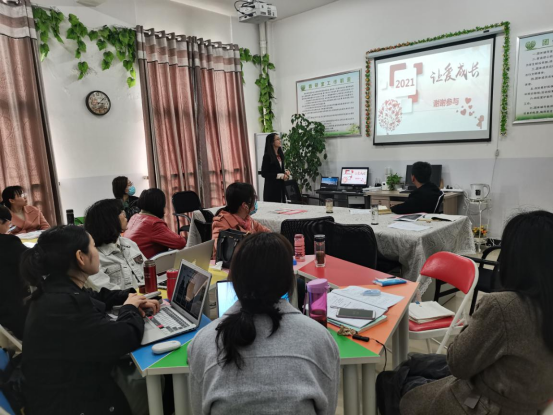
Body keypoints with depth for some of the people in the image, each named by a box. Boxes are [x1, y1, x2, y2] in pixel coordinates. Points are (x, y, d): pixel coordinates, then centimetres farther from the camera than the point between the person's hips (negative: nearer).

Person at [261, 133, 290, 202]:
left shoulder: (281, 154, 9)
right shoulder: (267, 156, -12)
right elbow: (264, 173, -14)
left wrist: (285, 172, 0)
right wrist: (280, 176, -17)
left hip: (281, 186, 7)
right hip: (271, 187, -7)